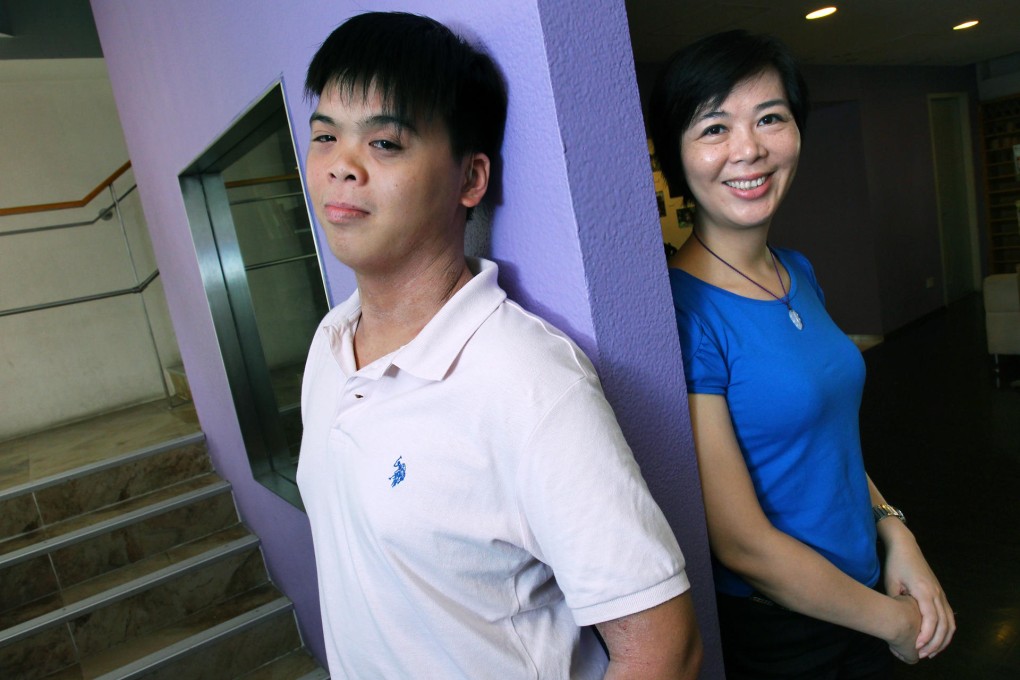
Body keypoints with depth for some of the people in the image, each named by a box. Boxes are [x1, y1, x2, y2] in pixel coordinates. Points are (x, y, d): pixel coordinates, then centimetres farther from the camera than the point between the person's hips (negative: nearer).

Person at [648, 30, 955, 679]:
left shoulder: (799, 273, -1)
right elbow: (742, 544, -22)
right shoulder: (681, 313, -26)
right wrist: (893, 620, -8)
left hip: (857, 596, 7)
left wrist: (895, 532, -3)